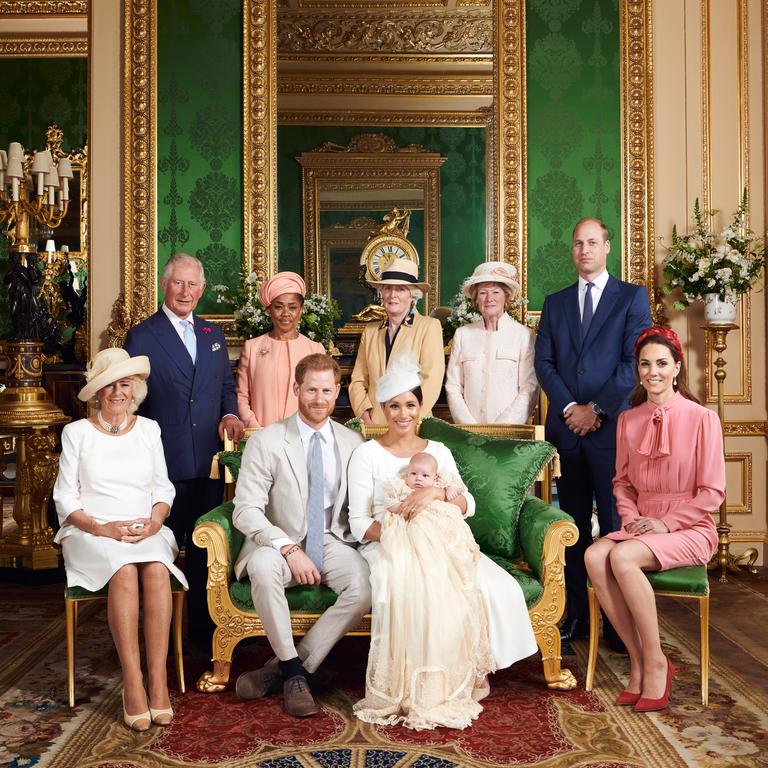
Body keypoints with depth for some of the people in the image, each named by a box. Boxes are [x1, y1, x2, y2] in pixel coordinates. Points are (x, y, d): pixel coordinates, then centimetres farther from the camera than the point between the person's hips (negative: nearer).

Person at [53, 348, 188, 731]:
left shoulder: (148, 429, 13)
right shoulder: (77, 432, 7)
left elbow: (163, 487, 13)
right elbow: (65, 498, 3)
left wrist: (155, 520, -8)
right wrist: (102, 528, -13)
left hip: (147, 532, 2)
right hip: (92, 535, -2)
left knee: (156, 570, -32)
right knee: (125, 570, -34)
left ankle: (158, 680, -29)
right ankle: (132, 683, -29)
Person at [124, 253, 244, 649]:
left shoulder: (213, 334, 14)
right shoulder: (141, 336, -2)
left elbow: (226, 385, 19)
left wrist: (229, 414, -2)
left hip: (208, 461, 4)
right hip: (165, 463, -4)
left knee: (203, 549, 10)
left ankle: (202, 627, 23)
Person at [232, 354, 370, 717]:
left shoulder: (353, 442, 5)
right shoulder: (266, 442, -6)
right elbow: (245, 510, -12)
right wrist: (289, 549, -23)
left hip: (332, 542, 2)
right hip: (280, 542, -2)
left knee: (365, 586, -28)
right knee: (262, 567, -36)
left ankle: (280, 668, -14)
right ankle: (294, 672, -16)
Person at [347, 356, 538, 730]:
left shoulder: (438, 451, 15)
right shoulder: (367, 454, 4)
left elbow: (467, 505, 1)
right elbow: (359, 523, -3)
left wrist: (435, 493, -20)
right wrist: (399, 532, -21)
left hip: (439, 545, 4)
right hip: (387, 546, -3)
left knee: (499, 588, -23)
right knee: (406, 594, -38)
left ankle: (464, 674, -7)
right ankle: (407, 690, -17)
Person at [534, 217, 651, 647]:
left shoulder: (632, 297, 5)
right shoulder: (555, 303, 16)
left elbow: (634, 361, -4)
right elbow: (544, 363, 8)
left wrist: (596, 409, -9)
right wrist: (569, 408, -6)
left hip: (610, 427, -3)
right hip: (567, 427, 4)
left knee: (616, 524, -2)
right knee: (574, 525, 8)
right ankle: (577, 615, 15)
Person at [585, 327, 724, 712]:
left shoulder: (702, 418, -5)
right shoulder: (628, 420, 10)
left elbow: (713, 492, -6)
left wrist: (666, 522, -14)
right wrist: (632, 518, -3)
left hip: (689, 529, -5)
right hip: (641, 526, 5)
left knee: (622, 557, -32)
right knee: (594, 556, -27)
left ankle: (655, 662, -15)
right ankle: (638, 661, -16)